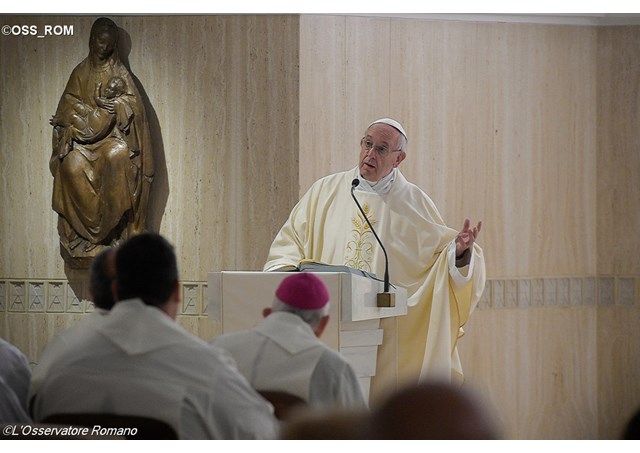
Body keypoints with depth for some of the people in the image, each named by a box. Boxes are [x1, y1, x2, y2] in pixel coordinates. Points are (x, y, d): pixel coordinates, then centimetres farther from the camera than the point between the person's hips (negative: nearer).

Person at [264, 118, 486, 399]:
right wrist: (284, 271, -6)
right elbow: (290, 239, 12)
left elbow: (441, 255, 9)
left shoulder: (413, 204, 7)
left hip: (387, 335, -1)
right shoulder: (326, 191, 9)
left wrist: (458, 251, -13)